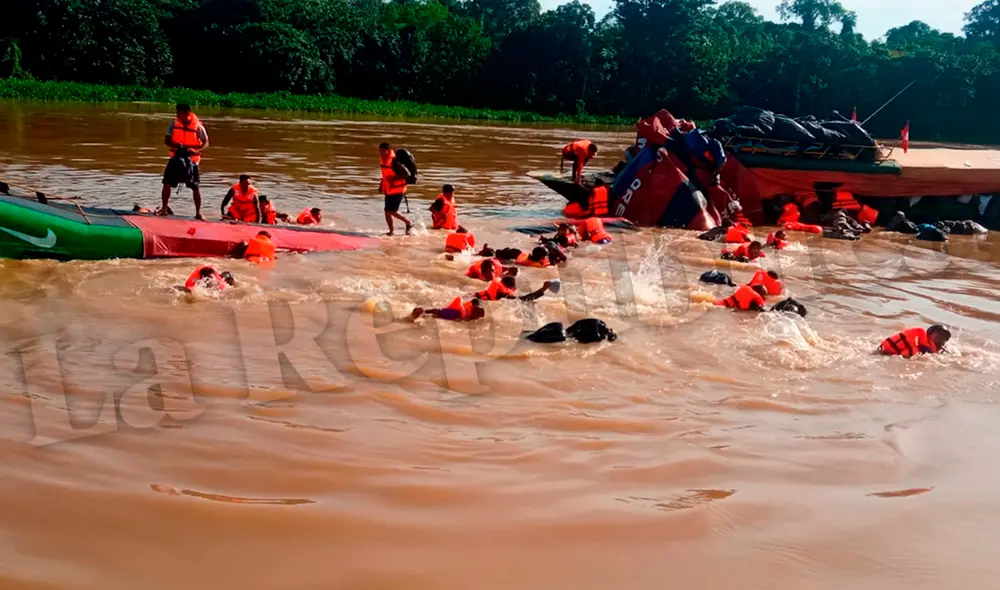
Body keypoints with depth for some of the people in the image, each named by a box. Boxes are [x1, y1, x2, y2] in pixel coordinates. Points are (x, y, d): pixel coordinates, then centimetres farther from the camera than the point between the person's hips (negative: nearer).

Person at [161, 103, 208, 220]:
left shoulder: (197, 126, -11)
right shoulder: (174, 123, -3)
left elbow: (206, 143, -7)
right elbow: (167, 141, 1)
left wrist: (196, 151, -26)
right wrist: (175, 145, -21)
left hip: (192, 159, -3)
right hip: (176, 157, 3)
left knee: (196, 187, -1)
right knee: (167, 183, -2)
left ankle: (198, 213, 9)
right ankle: (164, 209, 11)